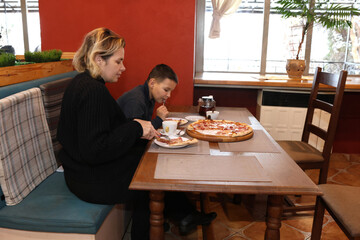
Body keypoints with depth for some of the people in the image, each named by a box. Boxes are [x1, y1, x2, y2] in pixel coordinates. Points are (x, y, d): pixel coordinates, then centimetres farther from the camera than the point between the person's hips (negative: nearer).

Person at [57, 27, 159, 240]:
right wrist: (136, 128, -20)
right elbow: (95, 151, -28)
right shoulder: (93, 91, -24)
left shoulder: (83, 83, 8)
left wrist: (137, 128, 4)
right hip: (93, 181, -9)